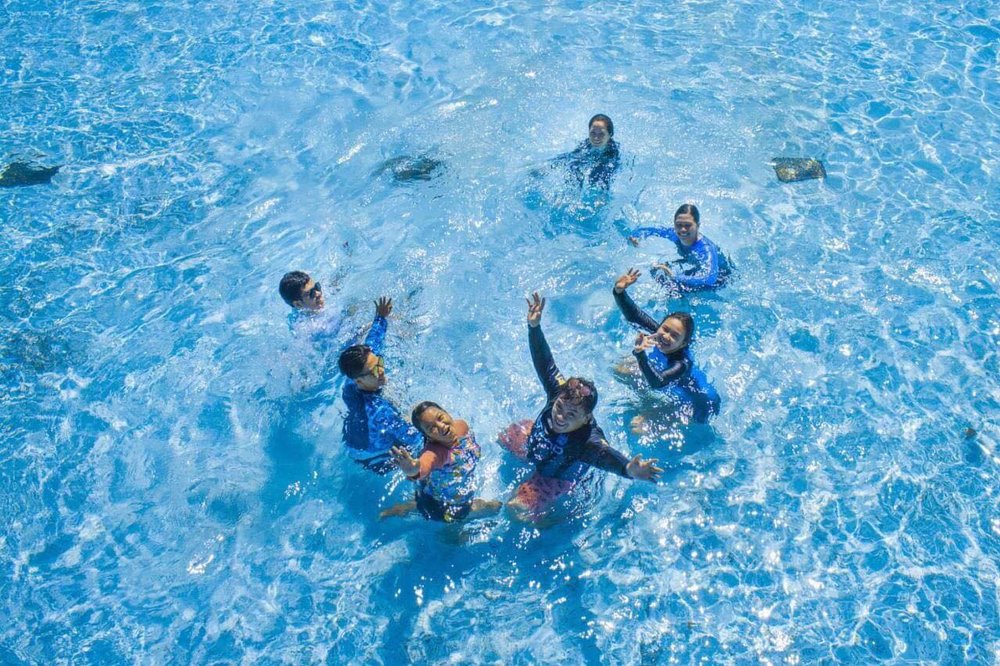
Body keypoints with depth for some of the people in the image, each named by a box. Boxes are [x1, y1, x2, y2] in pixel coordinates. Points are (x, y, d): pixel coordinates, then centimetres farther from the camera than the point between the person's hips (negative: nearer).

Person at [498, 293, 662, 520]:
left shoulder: (588, 441, -49)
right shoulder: (559, 391, -36)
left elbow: (608, 457, -69)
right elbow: (545, 363, -28)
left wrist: (629, 470, -91)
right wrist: (534, 327, -37)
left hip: (556, 476, -5)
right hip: (534, 439, 6)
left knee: (518, 510, -14)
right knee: (505, 438, 29)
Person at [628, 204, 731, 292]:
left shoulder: (707, 249, -39)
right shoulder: (674, 234, -20)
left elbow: (709, 280, -56)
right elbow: (646, 230, -6)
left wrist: (674, 277, -66)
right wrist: (635, 237, -30)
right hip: (695, 272, 6)